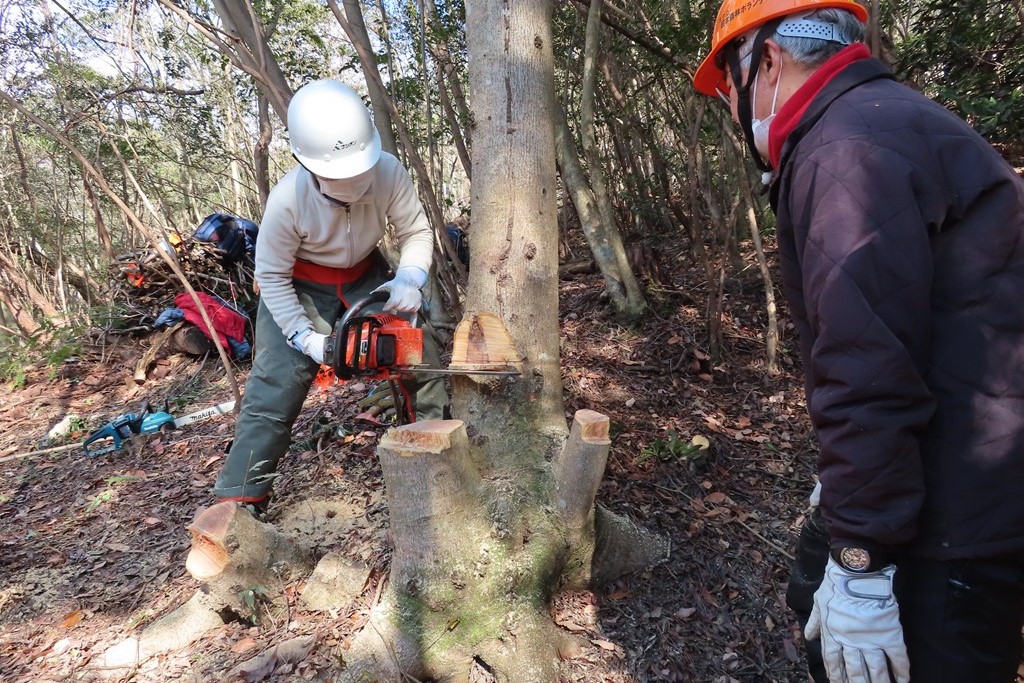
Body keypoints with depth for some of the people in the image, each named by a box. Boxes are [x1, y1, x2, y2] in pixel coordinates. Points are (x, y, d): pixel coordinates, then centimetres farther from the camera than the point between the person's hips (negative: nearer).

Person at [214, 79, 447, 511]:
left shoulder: (388, 172, -27)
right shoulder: (287, 201, -32)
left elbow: (417, 232, -14)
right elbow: (272, 278, -19)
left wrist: (409, 280, -32)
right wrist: (307, 339, -25)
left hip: (365, 274, 3)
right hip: (299, 285, -3)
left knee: (420, 354, 1)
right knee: (275, 388, -8)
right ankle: (239, 499, 3)